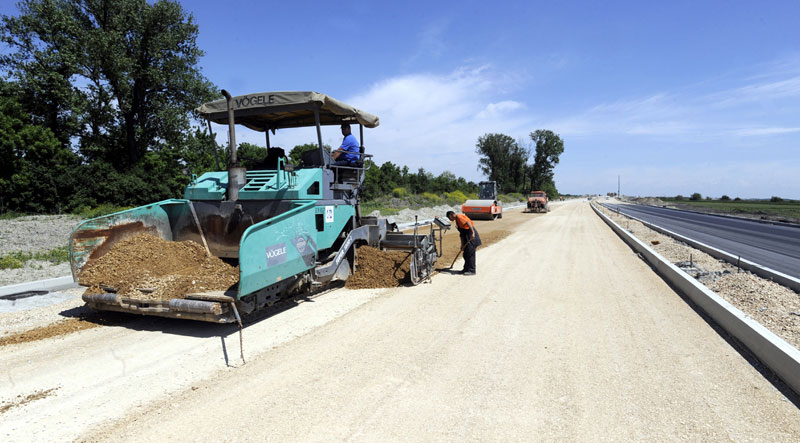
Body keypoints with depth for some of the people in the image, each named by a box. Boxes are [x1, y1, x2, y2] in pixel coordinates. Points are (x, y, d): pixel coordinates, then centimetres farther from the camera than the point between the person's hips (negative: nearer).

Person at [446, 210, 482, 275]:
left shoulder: (459, 217, -8)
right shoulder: (457, 220, 21)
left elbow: (468, 222, -24)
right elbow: (462, 234, 21)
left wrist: (473, 232, -34)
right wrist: (462, 245, 19)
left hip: (471, 236, -10)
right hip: (467, 237, 10)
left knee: (470, 254, -8)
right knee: (466, 254, 14)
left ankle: (472, 271, -3)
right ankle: (466, 269, 24)